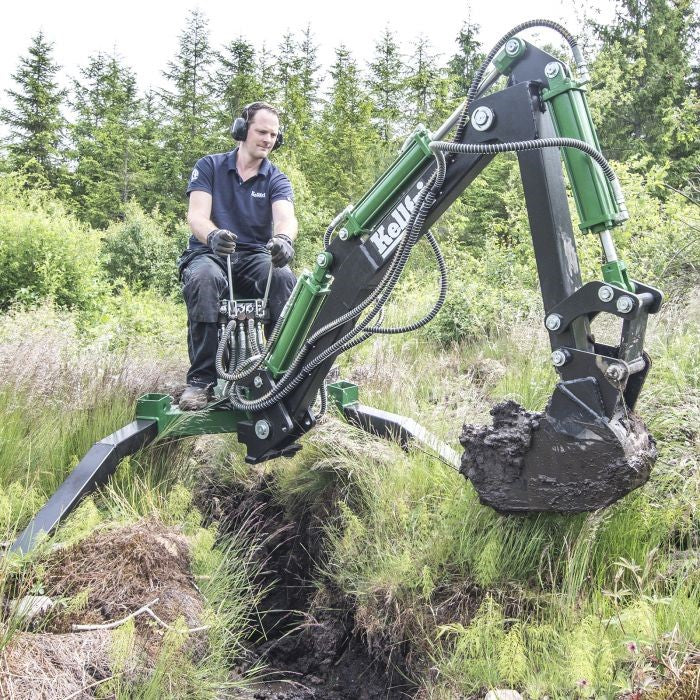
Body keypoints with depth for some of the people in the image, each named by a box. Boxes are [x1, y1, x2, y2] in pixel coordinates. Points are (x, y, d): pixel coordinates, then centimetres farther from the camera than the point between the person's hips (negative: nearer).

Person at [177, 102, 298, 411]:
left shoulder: (277, 180, 9)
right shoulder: (210, 166, 6)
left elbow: (286, 217, -13)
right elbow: (196, 215, -9)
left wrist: (283, 238, -39)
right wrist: (212, 235, -35)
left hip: (256, 258, 2)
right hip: (209, 253, -1)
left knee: (284, 279, -33)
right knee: (205, 278, -38)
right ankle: (201, 379, -34)